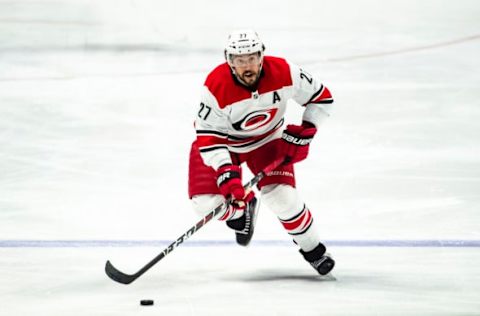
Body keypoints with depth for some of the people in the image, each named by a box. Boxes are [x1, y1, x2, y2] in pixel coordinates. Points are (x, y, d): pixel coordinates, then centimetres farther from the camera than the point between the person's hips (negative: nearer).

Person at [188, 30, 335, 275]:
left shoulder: (283, 73, -25)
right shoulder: (216, 87, -32)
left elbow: (321, 97, -9)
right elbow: (208, 137, -28)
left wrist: (303, 133, -15)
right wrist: (226, 173, -39)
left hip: (267, 140, 1)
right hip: (223, 141, -1)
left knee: (282, 198, -17)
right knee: (206, 204, -16)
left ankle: (313, 249, 9)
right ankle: (239, 211, 20)